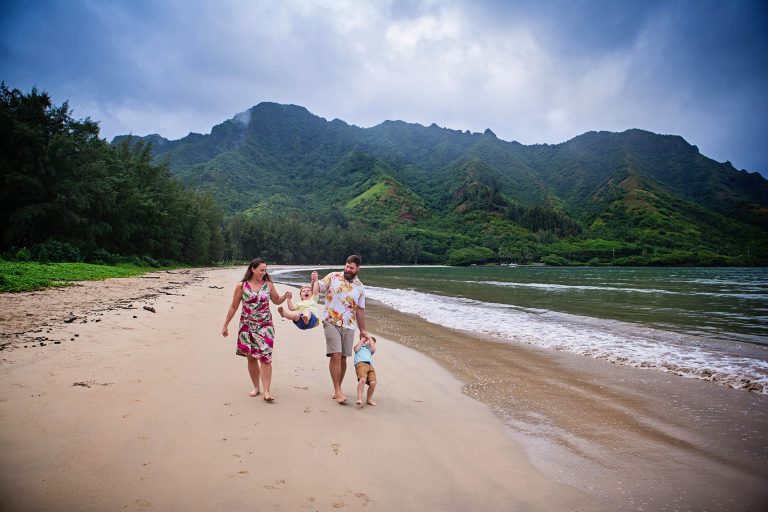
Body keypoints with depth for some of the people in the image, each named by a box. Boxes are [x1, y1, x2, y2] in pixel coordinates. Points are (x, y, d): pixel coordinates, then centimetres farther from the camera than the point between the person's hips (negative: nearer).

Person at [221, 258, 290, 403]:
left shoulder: (268, 284, 2)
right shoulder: (241, 286, -2)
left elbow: (277, 300, 15)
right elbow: (233, 307, 5)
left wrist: (285, 296, -7)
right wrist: (225, 325, 7)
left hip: (265, 326, 0)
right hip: (247, 326, 0)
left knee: (265, 357, -10)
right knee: (251, 357, 6)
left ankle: (266, 391, -10)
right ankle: (256, 387, 23)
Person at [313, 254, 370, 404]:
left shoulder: (360, 287, 9)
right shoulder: (333, 277, 2)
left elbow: (360, 310, 14)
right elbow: (318, 289, 4)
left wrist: (363, 330, 15)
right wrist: (314, 280, -18)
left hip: (349, 326, 3)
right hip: (331, 322, -3)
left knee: (343, 358, 5)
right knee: (335, 355, -12)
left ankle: (337, 389, 19)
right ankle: (337, 391, -5)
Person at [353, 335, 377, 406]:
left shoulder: (370, 350, 39)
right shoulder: (360, 347, 32)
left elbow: (373, 349, 17)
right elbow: (356, 349, 10)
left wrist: (370, 338, 27)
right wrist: (362, 340, 21)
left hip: (370, 366, 4)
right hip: (361, 363, -4)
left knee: (373, 383, -17)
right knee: (362, 379, -31)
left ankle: (368, 399, 0)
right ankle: (359, 398, -37)